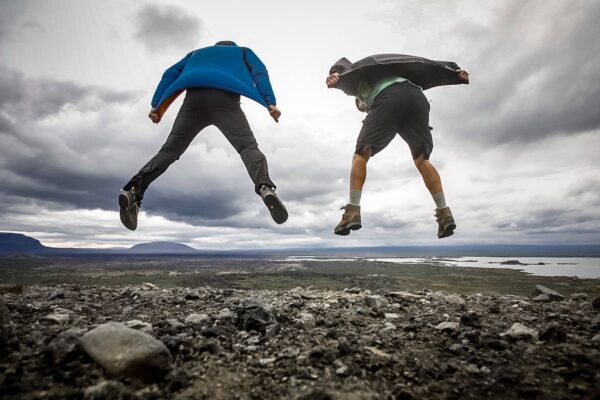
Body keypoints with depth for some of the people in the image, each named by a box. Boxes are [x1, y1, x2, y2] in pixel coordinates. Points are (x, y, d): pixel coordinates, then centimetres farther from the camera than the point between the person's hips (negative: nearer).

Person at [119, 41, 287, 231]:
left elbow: (170, 74, 26)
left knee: (170, 150, 3)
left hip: (194, 100, 3)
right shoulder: (243, 52, 36)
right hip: (226, 101, -2)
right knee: (248, 147, -9)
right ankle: (265, 188, -36)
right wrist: (270, 102, 0)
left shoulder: (197, 53, 41)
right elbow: (260, 73, 15)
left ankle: (133, 190, -14)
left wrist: (156, 105, 18)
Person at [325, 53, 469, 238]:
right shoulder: (390, 75, 47)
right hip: (417, 97, 5)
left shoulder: (356, 80, 37)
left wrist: (334, 77, -11)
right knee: (422, 160, 12)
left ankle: (353, 212, -9)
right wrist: (456, 74, 20)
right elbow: (426, 70, 33)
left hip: (388, 99, -4)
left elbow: (343, 65, 13)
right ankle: (444, 213, 1)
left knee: (361, 155, 4)